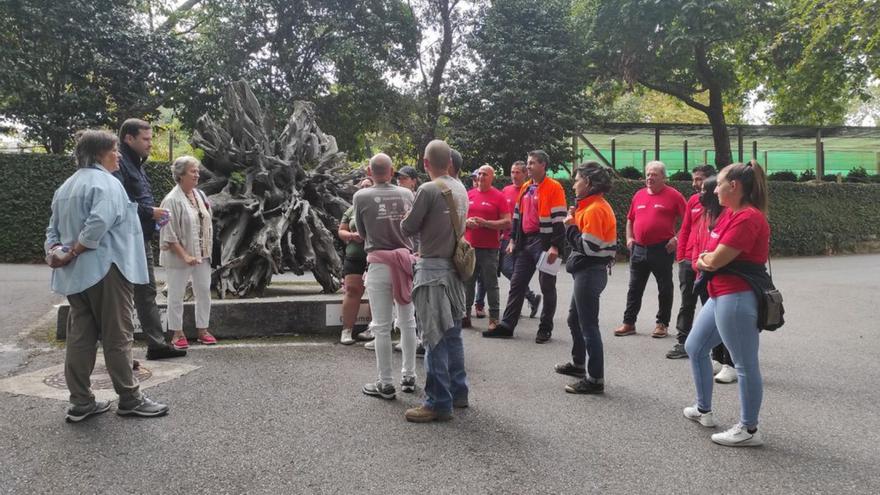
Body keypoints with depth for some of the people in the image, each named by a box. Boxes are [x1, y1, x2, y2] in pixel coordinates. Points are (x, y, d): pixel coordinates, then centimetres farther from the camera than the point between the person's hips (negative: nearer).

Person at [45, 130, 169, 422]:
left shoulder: (67, 186, 19)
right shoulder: (106, 182, -11)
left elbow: (53, 227, 16)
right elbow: (99, 223, -26)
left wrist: (54, 251, 0)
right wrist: (74, 252, -16)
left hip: (75, 273, 9)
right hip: (105, 269, -9)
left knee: (80, 337, 10)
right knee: (117, 336, -1)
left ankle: (81, 402, 15)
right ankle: (129, 399, 7)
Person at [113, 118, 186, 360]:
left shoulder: (136, 164, 18)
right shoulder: (119, 165, -14)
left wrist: (155, 212, 6)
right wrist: (150, 211, -19)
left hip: (142, 239, 10)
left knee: (147, 292, 16)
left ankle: (156, 343, 25)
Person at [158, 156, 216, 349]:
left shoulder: (200, 195, 8)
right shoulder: (172, 200, -13)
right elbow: (169, 234, -16)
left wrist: (208, 250, 8)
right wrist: (185, 256, -19)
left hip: (202, 255, 7)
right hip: (179, 257, -7)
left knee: (204, 292, 10)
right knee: (177, 295, 4)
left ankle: (202, 329, 23)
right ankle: (177, 333, 15)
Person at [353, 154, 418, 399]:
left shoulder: (361, 197, -5)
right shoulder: (407, 195, 1)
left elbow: (362, 232, 7)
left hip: (379, 263, -3)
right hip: (406, 260, 3)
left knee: (382, 326, 3)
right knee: (408, 322, 14)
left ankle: (385, 383, 9)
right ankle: (409, 376, 22)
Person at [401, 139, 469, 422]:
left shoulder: (428, 190, -15)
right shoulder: (460, 189, 7)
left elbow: (408, 228, -8)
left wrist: (406, 219, 12)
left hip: (433, 269, -8)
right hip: (455, 267, 8)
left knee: (435, 337, -3)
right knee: (452, 333, 17)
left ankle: (439, 403, 2)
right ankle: (458, 391, 27)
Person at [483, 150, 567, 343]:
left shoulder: (554, 188, -9)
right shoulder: (525, 188, 14)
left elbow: (559, 219, -14)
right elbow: (517, 215, 20)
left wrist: (555, 246, -19)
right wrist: (513, 240, 15)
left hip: (544, 243, -7)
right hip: (525, 242, 7)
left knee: (547, 287, 3)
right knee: (517, 284, 9)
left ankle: (545, 328, 13)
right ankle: (507, 325, 14)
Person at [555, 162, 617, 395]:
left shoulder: (594, 209, -19)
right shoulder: (595, 206, 12)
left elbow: (588, 247, -24)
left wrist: (571, 226, -13)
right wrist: (576, 221, 2)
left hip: (590, 273, -11)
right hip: (586, 272, 11)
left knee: (588, 325, -5)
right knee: (574, 319, 23)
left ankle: (595, 380, 2)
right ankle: (578, 364, 39)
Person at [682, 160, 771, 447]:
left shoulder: (748, 218, -19)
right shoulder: (731, 214, 13)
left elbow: (715, 259, -19)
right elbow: (706, 259, 15)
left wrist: (706, 258, 2)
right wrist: (707, 259, -7)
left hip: (737, 298, -11)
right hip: (720, 295, 11)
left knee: (745, 364, 0)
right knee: (695, 347, 20)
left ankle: (749, 430, 11)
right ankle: (703, 410, 34)